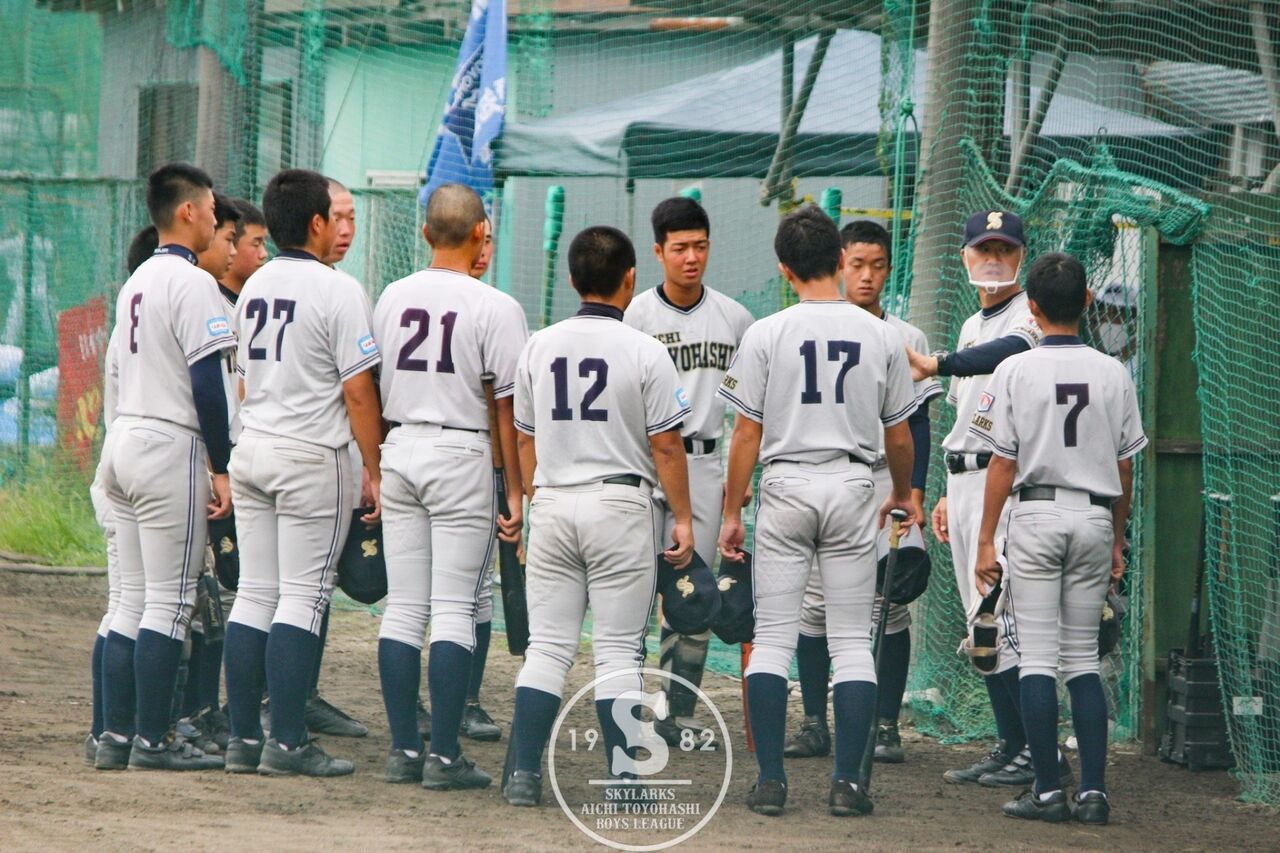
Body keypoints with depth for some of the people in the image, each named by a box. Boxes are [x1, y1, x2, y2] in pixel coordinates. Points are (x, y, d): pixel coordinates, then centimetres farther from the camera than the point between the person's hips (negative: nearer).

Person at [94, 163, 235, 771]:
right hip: (170, 448, -9)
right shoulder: (191, 282, -11)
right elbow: (206, 383, -16)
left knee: (132, 601, 9)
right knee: (168, 602, -6)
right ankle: (152, 740, -6)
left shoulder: (136, 282, 17)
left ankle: (116, 736, 7)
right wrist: (220, 467, -14)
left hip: (122, 443, 9)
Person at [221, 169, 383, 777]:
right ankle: (287, 743, -7)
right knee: (302, 596, -5)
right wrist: (375, 471, -8)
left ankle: (243, 738, 8)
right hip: (312, 457, -7)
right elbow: (357, 390, -14)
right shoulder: (337, 291, -12)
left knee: (254, 594, 9)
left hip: (251, 451, 7)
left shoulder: (255, 287, 11)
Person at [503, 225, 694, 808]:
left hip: (552, 504, 3)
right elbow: (666, 444, -7)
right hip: (620, 504, -3)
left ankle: (524, 772, -2)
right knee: (618, 650, 0)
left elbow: (525, 438, 14)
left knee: (547, 646, 6)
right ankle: (621, 776, -3)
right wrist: (683, 518, 1)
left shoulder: (538, 348, 6)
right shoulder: (644, 352, -7)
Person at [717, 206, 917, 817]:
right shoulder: (881, 335, 2)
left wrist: (732, 511, 4)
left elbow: (747, 432, -4)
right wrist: (902, 493, 26)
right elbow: (899, 433, 9)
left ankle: (770, 781, -2)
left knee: (773, 637, 3)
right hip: (853, 488, 1)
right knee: (852, 641, 4)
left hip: (786, 486, -1)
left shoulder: (766, 334, -4)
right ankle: (847, 783, -2)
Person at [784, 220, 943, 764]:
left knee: (889, 606, -4)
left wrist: (915, 492, -2)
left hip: (885, 483, -1)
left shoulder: (907, 340, 7)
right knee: (815, 602, 0)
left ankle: (886, 726, 0)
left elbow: (917, 423, 7)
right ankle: (815, 724, 6)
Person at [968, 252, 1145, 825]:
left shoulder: (1015, 371, -6)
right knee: (1083, 659, 9)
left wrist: (986, 541, -1)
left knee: (1038, 658, -1)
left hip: (1036, 515, -3)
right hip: (1094, 518, 3)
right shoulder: (1113, 374, 4)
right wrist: (1117, 542, 16)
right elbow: (1124, 466, 7)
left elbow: (1003, 463, -6)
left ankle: (1048, 792, -5)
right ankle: (1093, 792, 2)